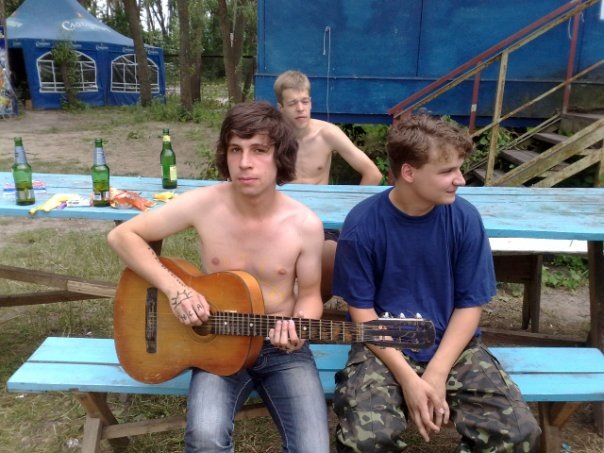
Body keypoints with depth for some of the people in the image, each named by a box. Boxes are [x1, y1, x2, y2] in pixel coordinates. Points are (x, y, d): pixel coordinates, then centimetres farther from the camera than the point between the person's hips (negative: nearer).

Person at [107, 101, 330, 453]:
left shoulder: (306, 225, -11)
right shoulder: (203, 205, -13)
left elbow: (309, 294, 2)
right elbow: (122, 236, -6)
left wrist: (298, 326, -20)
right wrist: (175, 288, -18)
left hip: (283, 350, 1)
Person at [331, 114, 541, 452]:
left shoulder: (465, 218, -8)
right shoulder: (362, 224, -14)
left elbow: (470, 304, -3)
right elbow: (362, 310, -9)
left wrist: (436, 374, -13)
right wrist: (408, 378, -17)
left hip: (453, 346, 3)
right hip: (383, 349, -2)